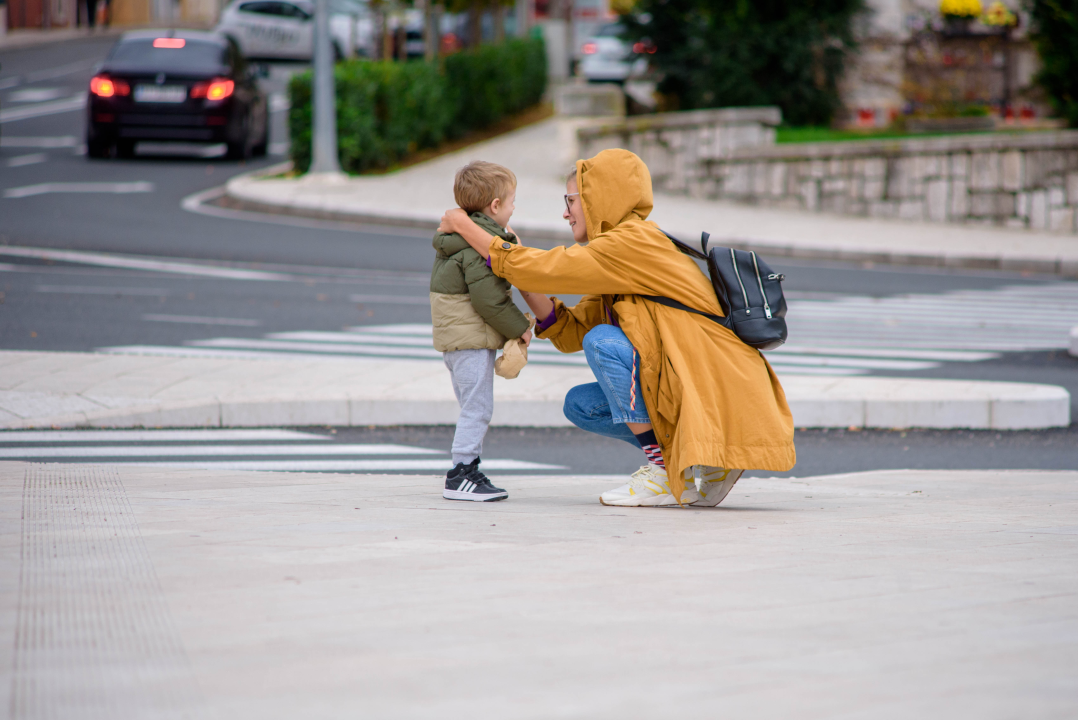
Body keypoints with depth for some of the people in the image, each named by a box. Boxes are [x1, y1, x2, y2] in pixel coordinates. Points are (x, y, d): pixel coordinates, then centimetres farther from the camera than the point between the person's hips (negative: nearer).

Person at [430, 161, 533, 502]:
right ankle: (461, 475, -7)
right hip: (473, 338, -11)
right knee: (477, 407, -8)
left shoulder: (457, 239, 15)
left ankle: (465, 472, 20)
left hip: (453, 336, 11)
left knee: (473, 408, 16)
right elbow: (488, 298, -22)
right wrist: (519, 327, -11)